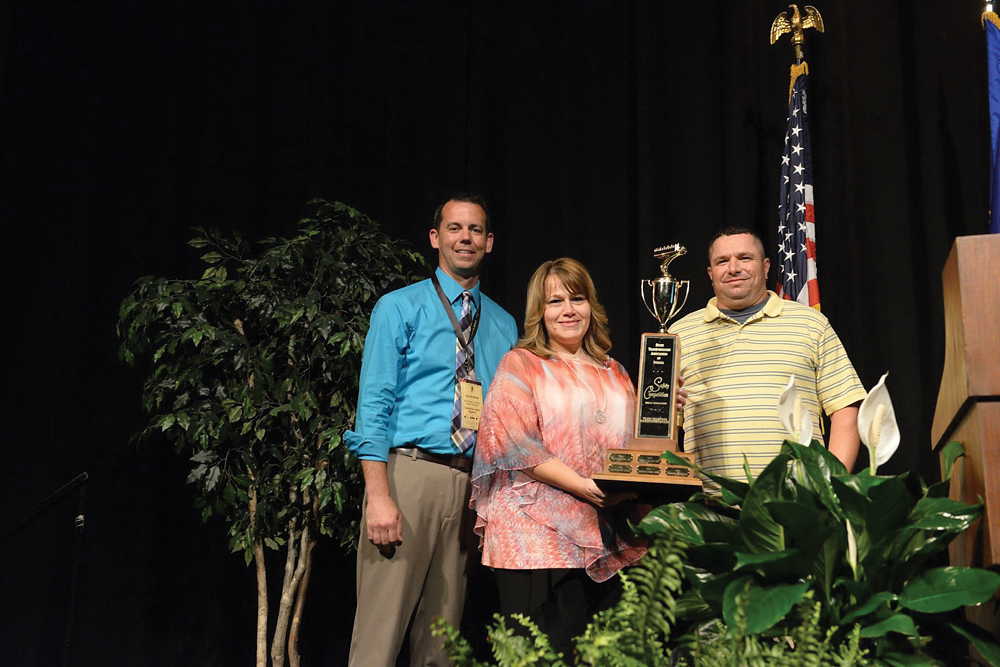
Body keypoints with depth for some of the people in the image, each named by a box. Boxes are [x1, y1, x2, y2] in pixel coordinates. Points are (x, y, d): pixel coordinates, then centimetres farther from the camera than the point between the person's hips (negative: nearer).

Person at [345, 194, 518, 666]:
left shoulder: (504, 326, 14)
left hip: (471, 483, 4)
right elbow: (373, 404, -6)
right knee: (381, 627, -5)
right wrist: (379, 496, -16)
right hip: (409, 470, -4)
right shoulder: (399, 308, 2)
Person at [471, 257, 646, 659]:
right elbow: (514, 443, -10)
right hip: (538, 536, -5)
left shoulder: (614, 373, 19)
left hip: (607, 541, 5)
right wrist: (583, 485, -17)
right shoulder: (520, 365, 2)